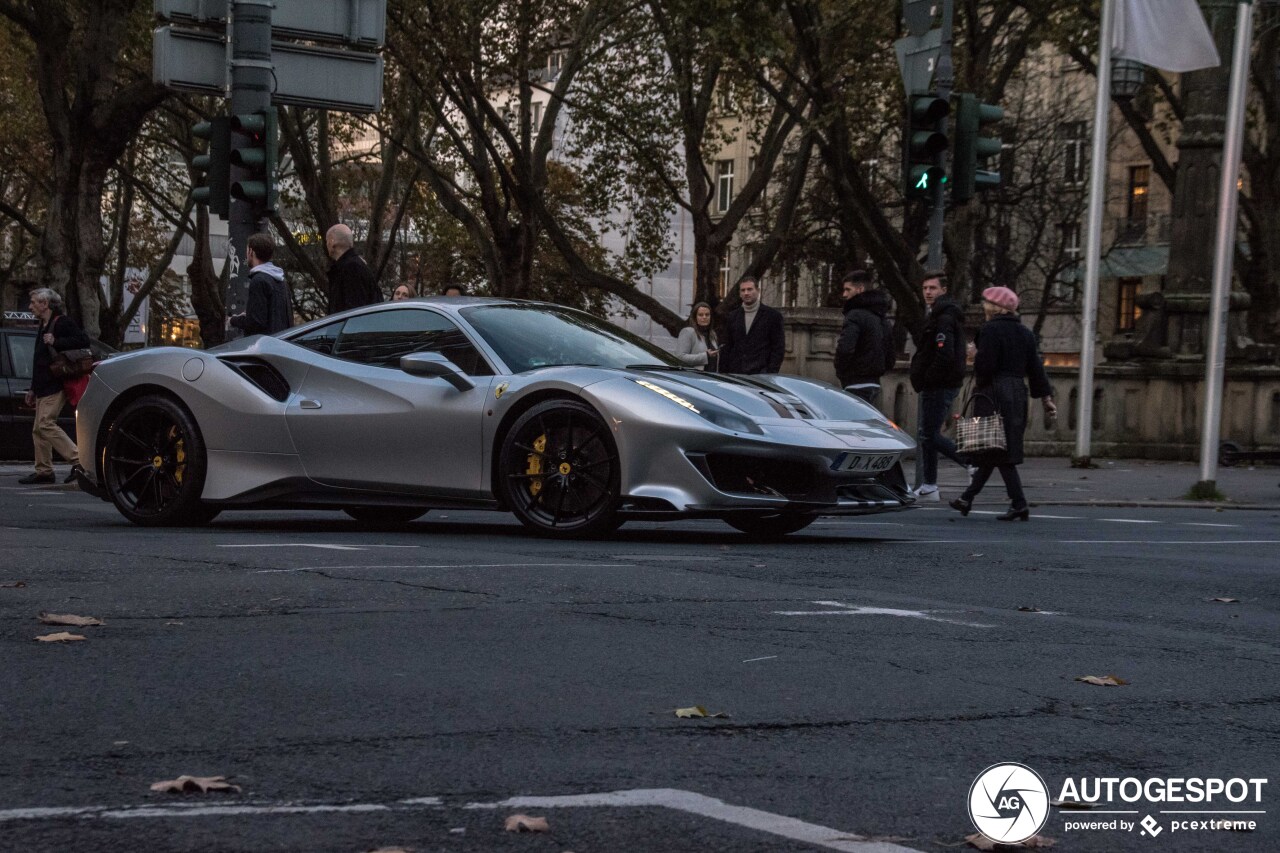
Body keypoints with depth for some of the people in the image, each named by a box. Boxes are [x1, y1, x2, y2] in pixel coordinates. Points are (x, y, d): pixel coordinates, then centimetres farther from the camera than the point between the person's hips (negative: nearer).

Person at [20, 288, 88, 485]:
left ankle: (79, 461, -19)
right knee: (38, 429, 7)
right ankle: (43, 471, 11)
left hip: (55, 387, -10)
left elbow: (83, 340, -20)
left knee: (45, 424, -18)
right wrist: (33, 389, 26)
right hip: (44, 387, 10)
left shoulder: (63, 323, -7)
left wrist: (56, 342, -22)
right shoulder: (44, 326, 22)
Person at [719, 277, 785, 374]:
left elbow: (778, 348, 0)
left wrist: (772, 373, -10)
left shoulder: (772, 315, 4)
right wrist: (723, 373, 6)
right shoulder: (733, 316, 16)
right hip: (735, 373, 4)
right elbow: (726, 347, 16)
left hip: (761, 373, -4)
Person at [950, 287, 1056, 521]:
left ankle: (1018, 504, -12)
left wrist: (978, 385, 1)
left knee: (998, 450, -6)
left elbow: (985, 365, -17)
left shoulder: (990, 330, -11)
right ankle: (967, 498, 23)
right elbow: (1035, 368, 11)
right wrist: (1046, 397, 12)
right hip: (1017, 393, 8)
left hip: (994, 393, -8)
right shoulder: (1024, 333, 12)